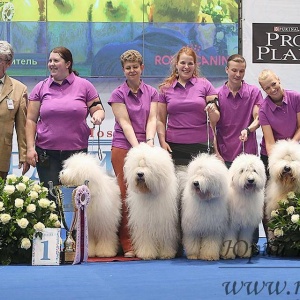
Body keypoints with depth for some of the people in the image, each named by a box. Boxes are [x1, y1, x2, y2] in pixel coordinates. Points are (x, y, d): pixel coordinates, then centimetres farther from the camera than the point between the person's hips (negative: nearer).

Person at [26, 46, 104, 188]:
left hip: (77, 150, 0)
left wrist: (97, 115, -14)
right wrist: (30, 147, -2)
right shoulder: (41, 88, 8)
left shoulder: (84, 86, 6)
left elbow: (98, 110, 10)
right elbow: (31, 120, 7)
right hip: (47, 153, 1)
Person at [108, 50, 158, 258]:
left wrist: (149, 142, -17)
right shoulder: (118, 94, 3)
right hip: (123, 148, -2)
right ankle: (128, 246, 0)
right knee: (126, 195, -4)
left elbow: (152, 119, 1)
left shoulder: (152, 93, 11)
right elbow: (125, 123, -6)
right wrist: (137, 147, -18)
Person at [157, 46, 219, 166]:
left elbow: (215, 118, 6)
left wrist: (212, 111, -15)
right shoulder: (165, 88, 10)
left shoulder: (205, 85, 7)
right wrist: (162, 142, -3)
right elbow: (160, 120, 9)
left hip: (202, 146, -1)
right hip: (174, 146, 1)